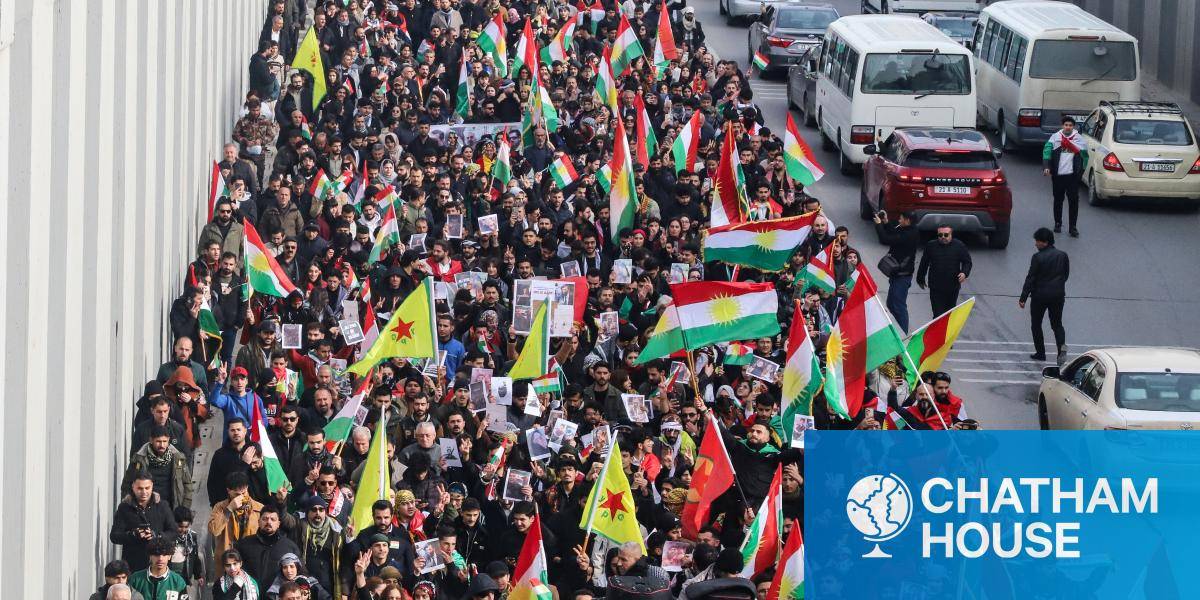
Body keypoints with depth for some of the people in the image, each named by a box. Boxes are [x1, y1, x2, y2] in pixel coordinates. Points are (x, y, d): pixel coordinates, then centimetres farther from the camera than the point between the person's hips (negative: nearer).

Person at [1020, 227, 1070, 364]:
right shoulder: (1062, 255, 1)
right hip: (1058, 295, 4)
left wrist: (1023, 298, -9)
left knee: (1036, 324, 14)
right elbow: (1066, 274, 11)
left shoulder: (1038, 257, -15)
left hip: (1040, 295, -4)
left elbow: (1030, 278, -13)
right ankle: (1062, 346, -14)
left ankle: (1040, 352, 16)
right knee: (1057, 324, 12)